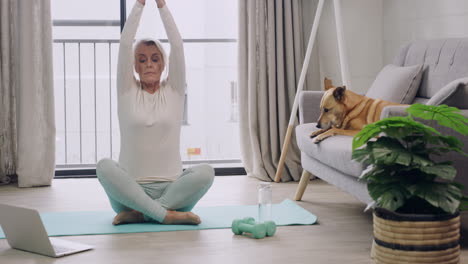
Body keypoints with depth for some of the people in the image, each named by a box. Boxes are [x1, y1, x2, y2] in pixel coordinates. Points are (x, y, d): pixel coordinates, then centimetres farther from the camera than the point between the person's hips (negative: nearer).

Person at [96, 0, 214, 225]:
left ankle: (138, 214, -28)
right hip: (130, 189, 0)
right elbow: (124, 44, -1)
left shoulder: (173, 91, 9)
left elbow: (177, 46, -1)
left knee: (205, 172, -30)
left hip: (171, 188, 1)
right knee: (104, 166, -32)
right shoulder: (127, 91, 8)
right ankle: (166, 214, -35)